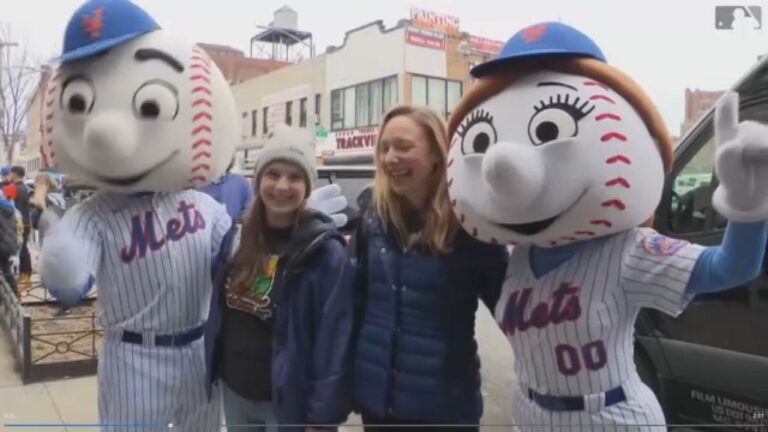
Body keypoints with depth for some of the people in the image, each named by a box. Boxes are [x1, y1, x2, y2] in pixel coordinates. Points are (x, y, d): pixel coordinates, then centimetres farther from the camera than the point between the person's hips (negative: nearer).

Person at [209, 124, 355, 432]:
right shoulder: (239, 237, 0)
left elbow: (334, 337, -17)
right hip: (236, 391, 6)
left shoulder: (326, 251, -17)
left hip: (288, 398, -5)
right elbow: (223, 312, 11)